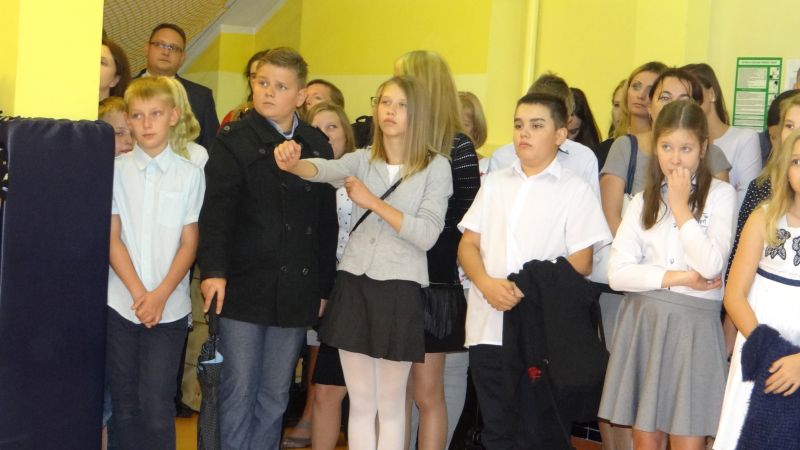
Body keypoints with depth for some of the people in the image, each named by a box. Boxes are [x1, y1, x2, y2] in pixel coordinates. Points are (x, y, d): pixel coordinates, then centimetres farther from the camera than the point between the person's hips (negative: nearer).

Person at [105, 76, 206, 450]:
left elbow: (189, 243, 1)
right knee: (123, 402, 7)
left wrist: (160, 295, -9)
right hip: (120, 302, 1)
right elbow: (111, 237, 1)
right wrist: (138, 292, -9)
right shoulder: (116, 170, 4)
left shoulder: (190, 174, 2)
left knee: (156, 404, -6)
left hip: (169, 306, -1)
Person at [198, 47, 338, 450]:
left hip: (296, 292, 4)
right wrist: (213, 269, -23)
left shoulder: (318, 146, 10)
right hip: (244, 287, -4)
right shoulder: (234, 141, -2)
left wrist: (325, 287, 12)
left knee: (275, 396, 10)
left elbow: (327, 220, 13)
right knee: (239, 391, 1)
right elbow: (217, 209, -11)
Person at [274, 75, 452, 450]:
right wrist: (293, 163, -39)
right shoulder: (362, 160, 6)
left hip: (400, 290, -3)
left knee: (389, 405, 6)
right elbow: (325, 169, -16)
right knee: (360, 402, 10)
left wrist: (374, 202, -19)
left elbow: (426, 235, -13)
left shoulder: (436, 167, -4)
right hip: (352, 284, 3)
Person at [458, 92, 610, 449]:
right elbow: (468, 245, 10)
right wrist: (487, 283, -10)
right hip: (488, 328, 4)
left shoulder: (575, 190, 1)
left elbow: (580, 263, -6)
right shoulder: (495, 183, 15)